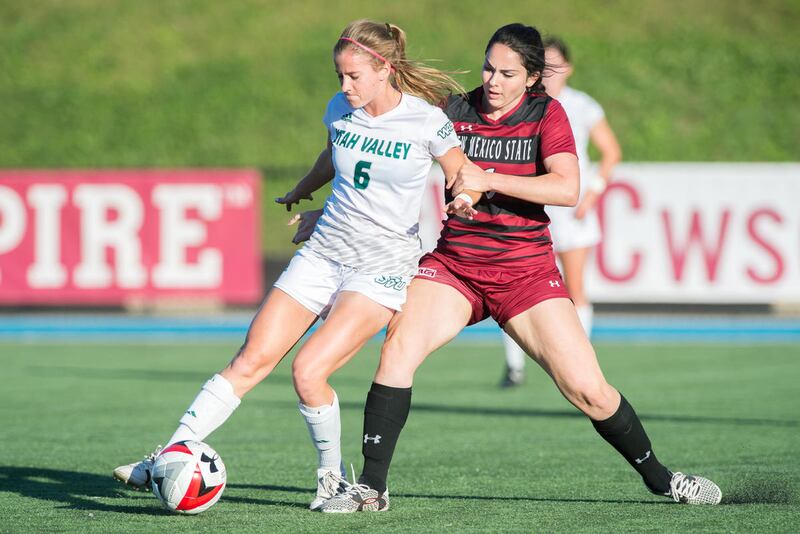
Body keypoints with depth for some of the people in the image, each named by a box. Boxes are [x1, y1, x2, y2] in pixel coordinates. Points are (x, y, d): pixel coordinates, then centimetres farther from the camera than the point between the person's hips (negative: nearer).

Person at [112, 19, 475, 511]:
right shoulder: (341, 110, 4)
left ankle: (333, 477, 1)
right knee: (252, 360, -6)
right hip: (323, 253, 5)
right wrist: (302, 192, 43)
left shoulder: (427, 121, -11)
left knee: (309, 371, -20)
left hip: (382, 267, -5)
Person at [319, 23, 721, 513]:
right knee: (398, 347, -23)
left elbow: (567, 188, -19)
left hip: (526, 269, -1)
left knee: (588, 390, -6)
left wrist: (488, 179, -25)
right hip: (453, 264, 1)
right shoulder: (454, 111, 1)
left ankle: (659, 477, 18)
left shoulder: (546, 114, -3)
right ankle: (372, 487, -15)